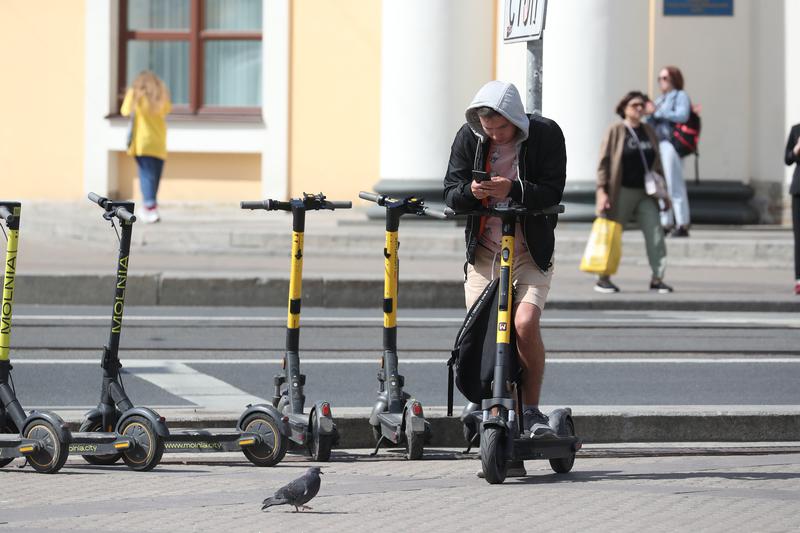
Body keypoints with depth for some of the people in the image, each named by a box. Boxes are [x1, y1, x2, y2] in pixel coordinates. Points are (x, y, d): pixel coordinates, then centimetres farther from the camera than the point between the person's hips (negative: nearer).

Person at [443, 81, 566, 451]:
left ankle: (531, 410, -5)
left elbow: (552, 191, -14)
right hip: (483, 251, 3)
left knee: (525, 323, -23)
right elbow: (451, 193, -1)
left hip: (531, 251, -3)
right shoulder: (469, 138, -2)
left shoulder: (546, 135, -9)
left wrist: (512, 189, -30)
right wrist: (471, 192, -24)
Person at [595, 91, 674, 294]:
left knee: (655, 235, -4)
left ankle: (657, 278, -1)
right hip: (622, 192, -5)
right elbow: (604, 162, -7)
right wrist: (602, 191, -15)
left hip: (646, 193, 5)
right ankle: (603, 278, 12)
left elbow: (657, 163, 18)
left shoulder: (649, 132, 12)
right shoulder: (616, 131, -3)